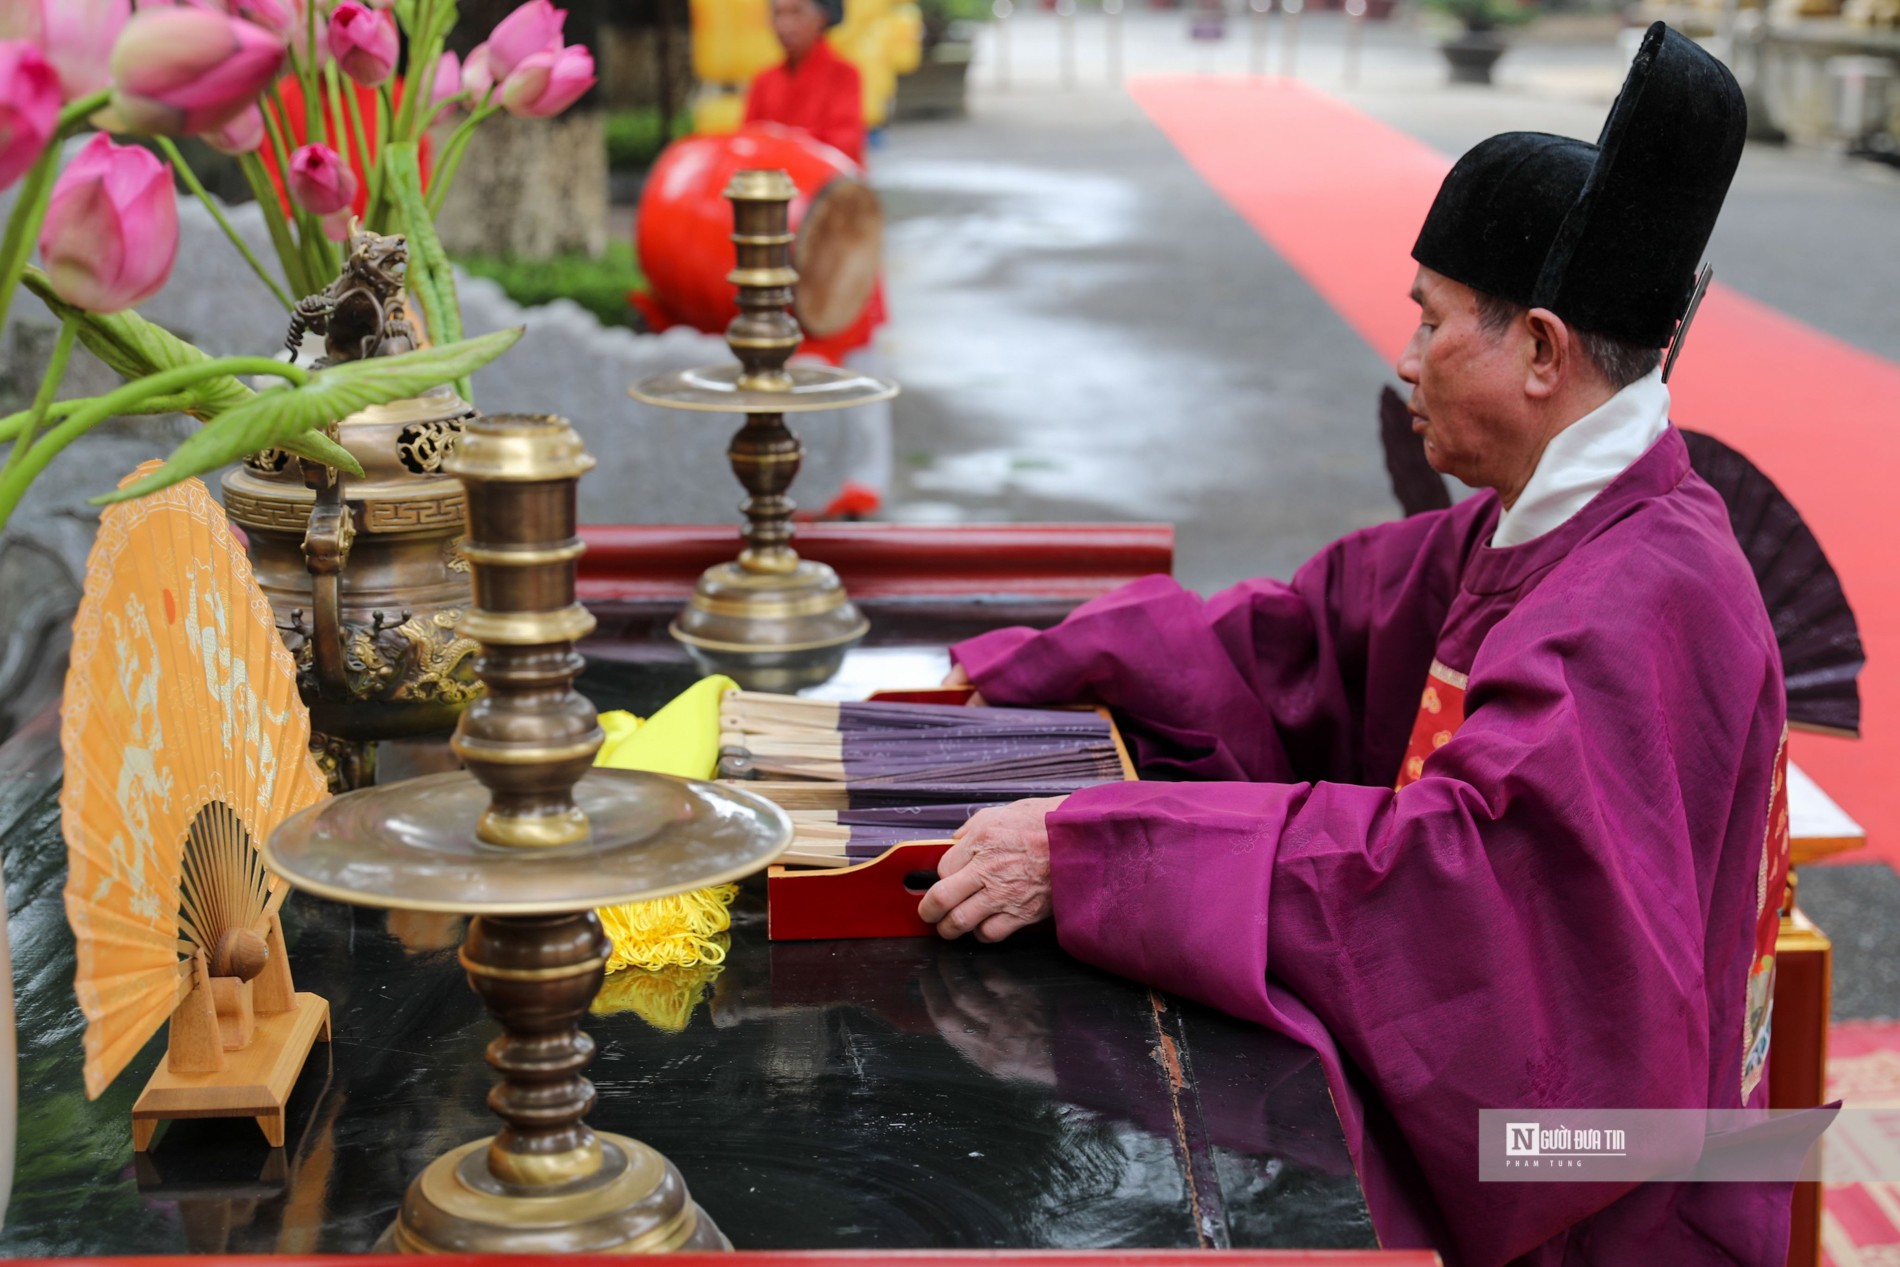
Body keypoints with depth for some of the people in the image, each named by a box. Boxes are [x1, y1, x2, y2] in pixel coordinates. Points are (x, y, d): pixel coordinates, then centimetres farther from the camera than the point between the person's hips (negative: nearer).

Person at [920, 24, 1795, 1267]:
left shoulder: (1653, 599, -23)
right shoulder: (1522, 535, 6)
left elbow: (1476, 861, -34)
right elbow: (1288, 641, 14)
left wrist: (1086, 852, -35)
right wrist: (993, 683, 12)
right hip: (1482, 1112, 8)